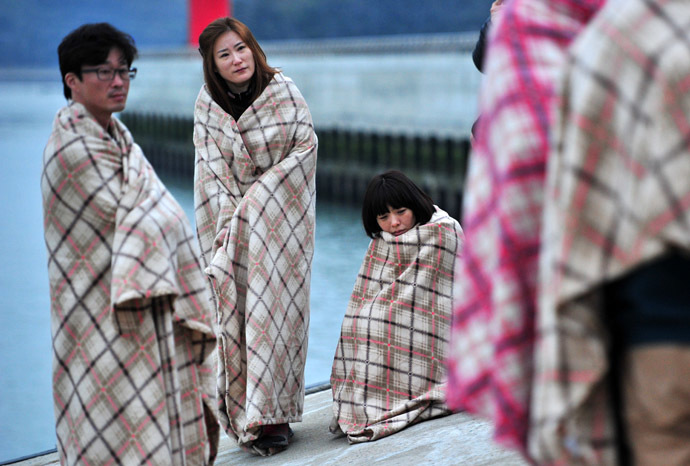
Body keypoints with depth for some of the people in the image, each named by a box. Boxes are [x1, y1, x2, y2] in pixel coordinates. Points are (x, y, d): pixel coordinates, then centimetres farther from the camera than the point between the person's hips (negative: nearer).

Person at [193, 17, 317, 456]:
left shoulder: (283, 89, -4)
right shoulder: (207, 104, 1)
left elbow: (306, 145, -5)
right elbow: (212, 170, 0)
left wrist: (257, 197, -11)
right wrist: (231, 219, -11)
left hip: (283, 218, -1)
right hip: (234, 219, 1)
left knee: (278, 309, -4)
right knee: (235, 310, -5)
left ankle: (275, 414, 2)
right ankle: (249, 415, 1)